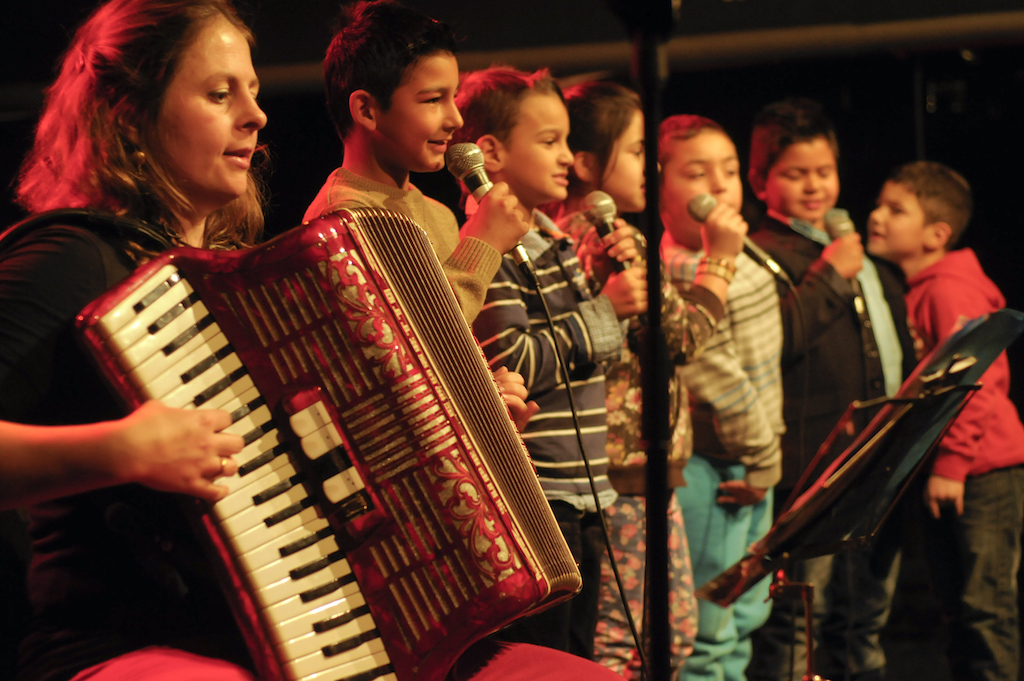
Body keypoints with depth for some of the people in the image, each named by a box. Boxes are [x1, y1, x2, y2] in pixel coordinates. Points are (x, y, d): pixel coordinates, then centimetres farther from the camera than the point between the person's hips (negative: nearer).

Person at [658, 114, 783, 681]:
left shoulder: (743, 262, 11)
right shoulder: (674, 272, -19)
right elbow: (716, 378, -21)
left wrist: (766, 453, 12)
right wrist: (763, 455, -14)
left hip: (753, 463, 10)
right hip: (707, 469, -10)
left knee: (746, 614, 16)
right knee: (706, 634, -5)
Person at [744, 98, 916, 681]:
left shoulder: (865, 255, 21)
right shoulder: (761, 255, -6)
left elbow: (903, 347, 29)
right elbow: (770, 341, -23)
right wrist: (831, 277, -16)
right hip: (811, 468, -8)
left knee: (867, 616, 15)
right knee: (795, 621, -8)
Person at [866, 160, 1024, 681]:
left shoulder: (950, 288, -14)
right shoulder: (910, 291, 14)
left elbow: (975, 381, -21)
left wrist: (951, 463, -22)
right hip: (943, 476, 9)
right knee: (958, 603, 14)